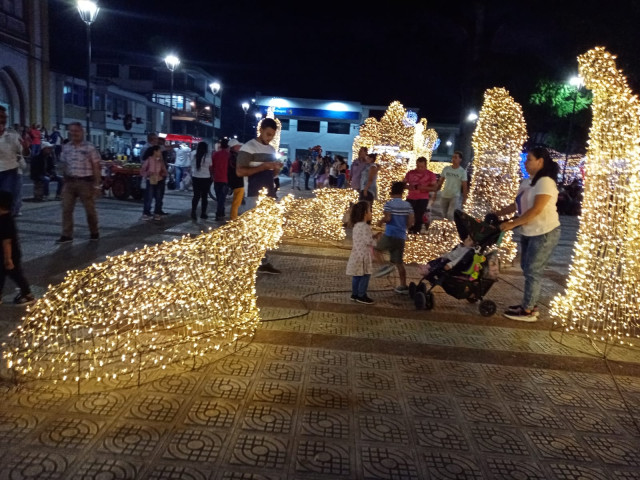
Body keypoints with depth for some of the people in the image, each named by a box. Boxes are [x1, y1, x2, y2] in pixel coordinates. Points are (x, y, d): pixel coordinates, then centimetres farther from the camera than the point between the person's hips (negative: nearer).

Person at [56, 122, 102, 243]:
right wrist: (65, 181, 13)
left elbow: (96, 167, -5)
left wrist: (97, 185, -9)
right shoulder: (66, 147, 8)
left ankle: (94, 233, 23)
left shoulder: (89, 148, -5)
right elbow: (63, 165, 16)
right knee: (66, 209, 0)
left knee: (90, 209, 7)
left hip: (85, 182, -4)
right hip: (69, 182, 4)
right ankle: (66, 235, 6)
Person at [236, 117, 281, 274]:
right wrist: (263, 167, -19)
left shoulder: (272, 150, 16)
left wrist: (276, 169, 1)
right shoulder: (249, 147, -6)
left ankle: (263, 262, 19)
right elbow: (240, 172, -15)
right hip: (255, 196, -8)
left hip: (270, 195, 8)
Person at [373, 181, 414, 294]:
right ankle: (403, 286, 11)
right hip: (401, 236, 5)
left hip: (390, 235, -5)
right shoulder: (407, 205, 7)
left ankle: (388, 265, -7)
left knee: (377, 248, 15)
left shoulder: (389, 204, -5)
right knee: (399, 262, 10)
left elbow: (387, 218, -15)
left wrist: (380, 221, 5)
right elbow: (411, 222, 3)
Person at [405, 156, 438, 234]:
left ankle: (416, 234, 5)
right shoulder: (410, 173, 6)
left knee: (418, 217, -3)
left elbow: (435, 187, -4)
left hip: (423, 199, -3)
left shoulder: (430, 174, -2)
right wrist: (408, 187, -13)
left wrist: (424, 187, -20)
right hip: (410, 198, 3)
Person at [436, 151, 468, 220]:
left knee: (451, 215, -16)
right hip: (444, 196, 4)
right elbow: (440, 181, 9)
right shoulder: (446, 169, 3)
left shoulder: (462, 171, -6)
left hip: (455, 196, -4)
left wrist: (464, 198, -10)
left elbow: (465, 186, -6)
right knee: (444, 215, 12)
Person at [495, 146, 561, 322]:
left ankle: (528, 311, 5)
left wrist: (512, 224, -23)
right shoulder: (526, 182, 11)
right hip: (529, 232, 9)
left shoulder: (545, 182, -17)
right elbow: (517, 205, 18)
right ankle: (529, 305, 24)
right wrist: (497, 213, 10)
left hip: (545, 233, -9)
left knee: (532, 271, -4)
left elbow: (536, 210, -25)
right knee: (527, 269, 13)